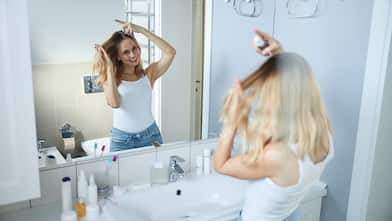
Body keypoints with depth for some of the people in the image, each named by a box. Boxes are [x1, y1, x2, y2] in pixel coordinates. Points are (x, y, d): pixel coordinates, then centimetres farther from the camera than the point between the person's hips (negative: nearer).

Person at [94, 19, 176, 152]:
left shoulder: (148, 74, 1)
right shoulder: (110, 79, -1)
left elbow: (170, 52, -12)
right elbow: (114, 103, -20)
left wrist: (141, 30, -11)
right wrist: (109, 66, -14)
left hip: (151, 136, 1)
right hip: (122, 140, -1)